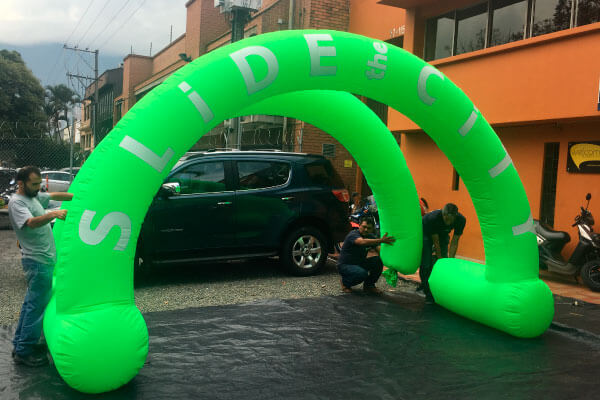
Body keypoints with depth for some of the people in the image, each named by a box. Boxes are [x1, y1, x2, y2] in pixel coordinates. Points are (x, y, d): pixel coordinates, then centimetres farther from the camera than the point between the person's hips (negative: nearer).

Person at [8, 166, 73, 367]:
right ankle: (24, 351, 3)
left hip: (45, 259, 10)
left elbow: (54, 195, 24)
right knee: (36, 305, -5)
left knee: (31, 303, 17)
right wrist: (53, 214, -49)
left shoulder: (34, 196, 12)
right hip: (38, 261, -10)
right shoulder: (16, 202, -16)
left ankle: (20, 344, 28)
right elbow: (31, 222, -32)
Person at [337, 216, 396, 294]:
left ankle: (369, 285, 4)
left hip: (360, 263, 7)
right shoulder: (353, 234, -22)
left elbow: (379, 249, -6)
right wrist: (381, 240, -55)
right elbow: (363, 242, -44)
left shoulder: (370, 237, 2)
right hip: (345, 265, -7)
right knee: (362, 273, -35)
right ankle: (345, 282, -3)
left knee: (378, 261, -14)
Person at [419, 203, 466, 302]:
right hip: (426, 234, -4)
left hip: (442, 234, 4)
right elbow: (436, 243, -28)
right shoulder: (432, 218, -39)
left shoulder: (461, 220, -29)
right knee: (426, 264, -13)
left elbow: (454, 243, -20)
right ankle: (428, 293, -1)